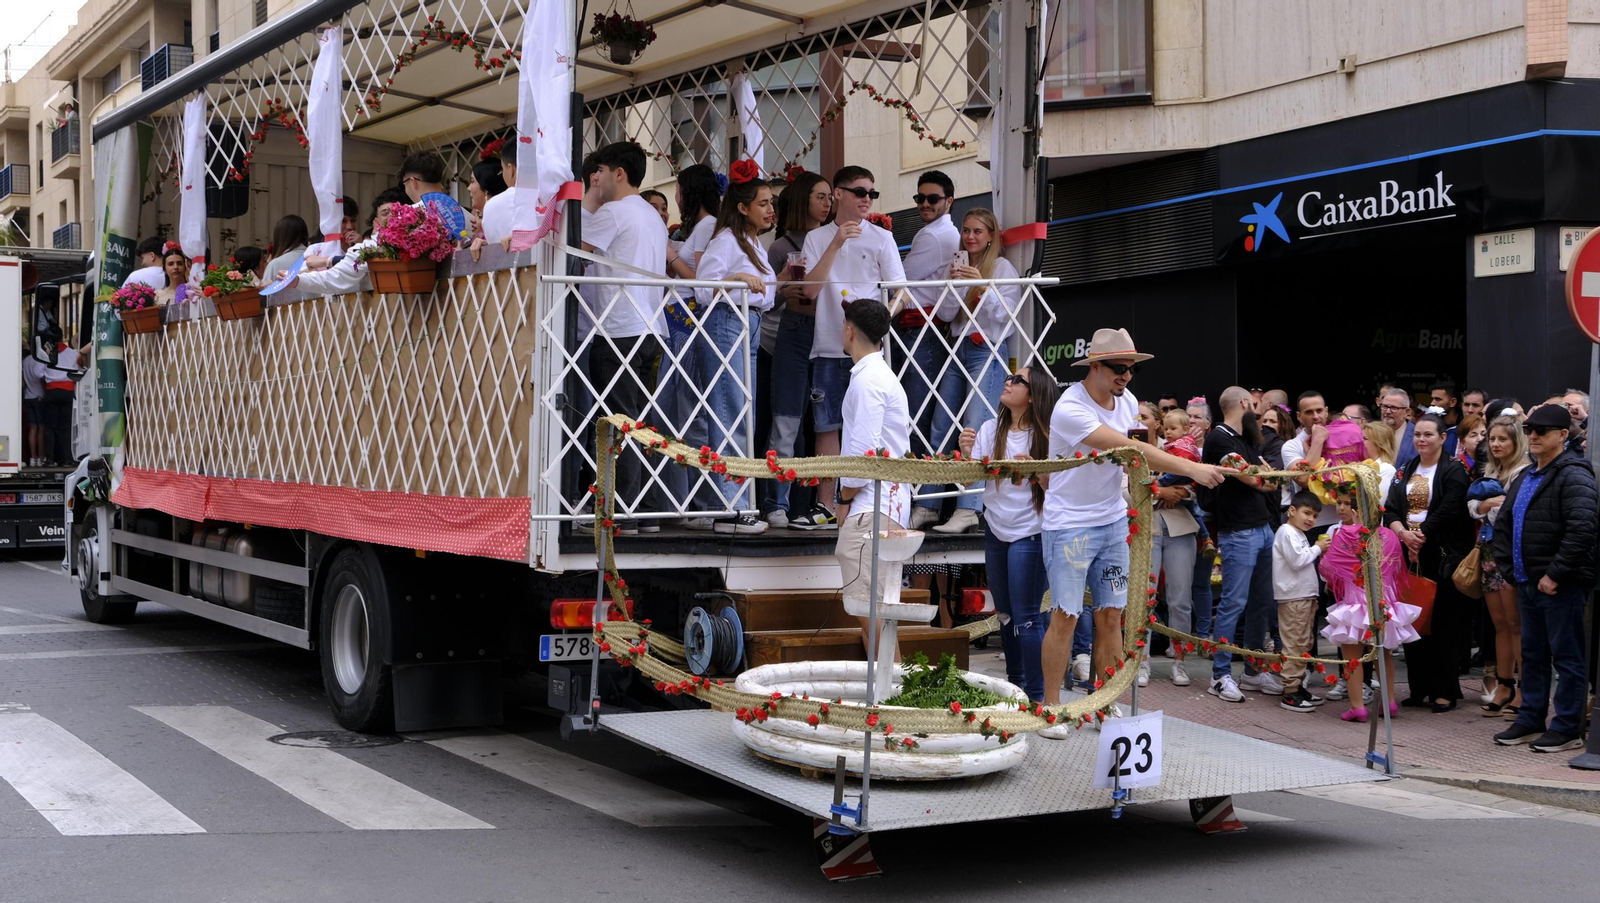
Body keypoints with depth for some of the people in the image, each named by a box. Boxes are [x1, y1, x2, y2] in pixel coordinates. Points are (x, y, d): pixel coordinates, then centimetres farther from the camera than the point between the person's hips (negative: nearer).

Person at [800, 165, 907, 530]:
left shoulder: (881, 237, 5)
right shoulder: (817, 238, 8)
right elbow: (810, 290, -4)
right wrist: (836, 244, -11)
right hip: (829, 346, 1)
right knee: (827, 427, 3)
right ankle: (826, 507, 10)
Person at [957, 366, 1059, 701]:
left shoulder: (1045, 436, -10)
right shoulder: (991, 429, 1)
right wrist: (965, 453, -23)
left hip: (1029, 534, -5)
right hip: (995, 531, 5)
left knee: (1026, 616, -8)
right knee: (1005, 613, 15)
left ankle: (1037, 694, -1)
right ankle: (1015, 683, 29)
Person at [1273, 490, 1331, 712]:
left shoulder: (1299, 534, 20)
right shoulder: (1287, 532, -11)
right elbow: (1297, 561, -19)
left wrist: (1318, 550, 10)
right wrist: (1317, 548, -7)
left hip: (1305, 596, 10)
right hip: (1293, 598, -10)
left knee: (1304, 645, 14)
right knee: (1295, 645, -10)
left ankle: (1298, 686, 20)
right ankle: (1290, 692, -8)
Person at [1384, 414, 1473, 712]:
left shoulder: (1453, 472, -3)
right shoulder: (1405, 471, 15)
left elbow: (1448, 512, -13)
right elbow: (1390, 509, 6)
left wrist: (1421, 536, -13)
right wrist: (1404, 533, -12)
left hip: (1442, 557, -6)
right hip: (1409, 556, 6)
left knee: (1442, 625, -3)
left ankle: (1444, 691, 3)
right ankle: (1420, 689, 14)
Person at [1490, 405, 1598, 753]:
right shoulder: (1524, 478, 17)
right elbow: (1505, 524, 23)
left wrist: (1555, 574, -20)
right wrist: (1506, 565, 11)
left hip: (1562, 585, -9)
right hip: (1528, 581, 9)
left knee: (1566, 656, -1)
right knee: (1532, 655, 15)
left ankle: (1566, 729, 4)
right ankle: (1530, 720, 24)